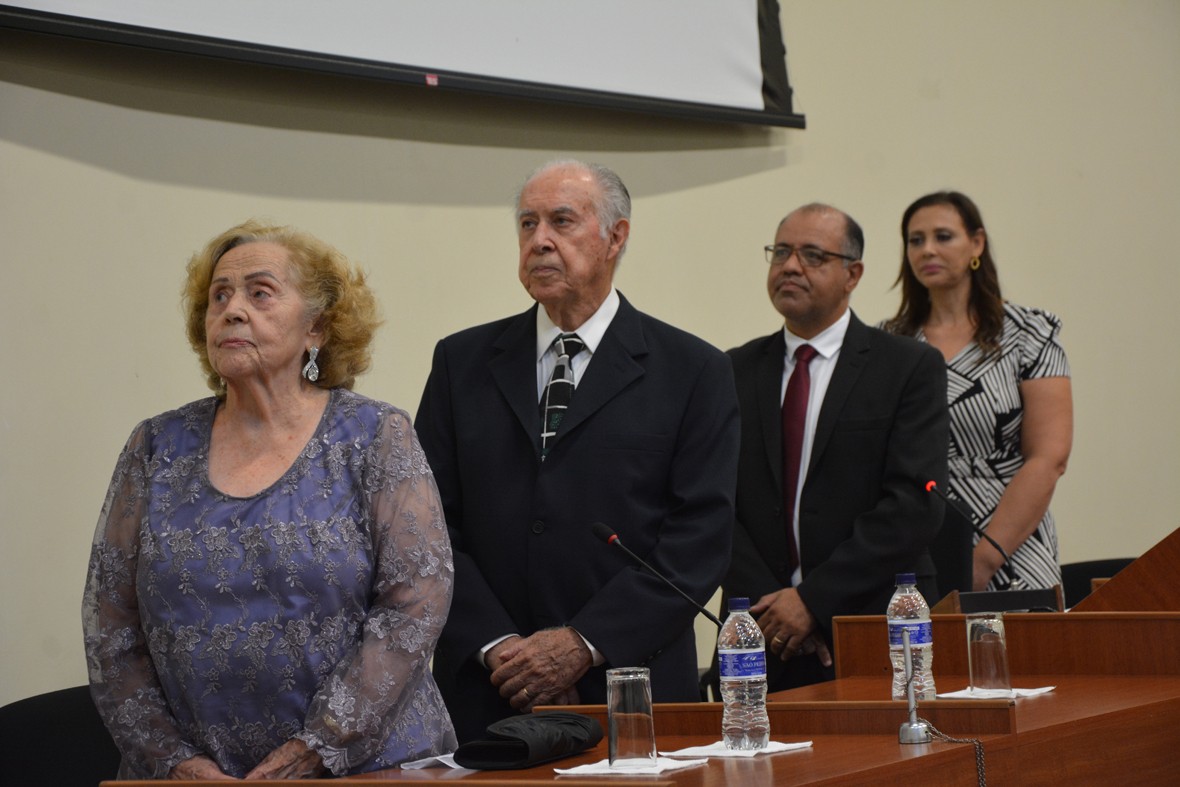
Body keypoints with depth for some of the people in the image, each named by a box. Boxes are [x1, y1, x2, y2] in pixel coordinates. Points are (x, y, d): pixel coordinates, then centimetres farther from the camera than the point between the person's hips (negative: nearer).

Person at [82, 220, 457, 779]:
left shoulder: (376, 439, -3)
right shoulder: (157, 449, 5)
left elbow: (415, 604, -10)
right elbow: (110, 627, 4)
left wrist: (314, 749, -16)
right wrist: (173, 757, -8)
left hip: (365, 766, -2)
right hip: (194, 776, 2)